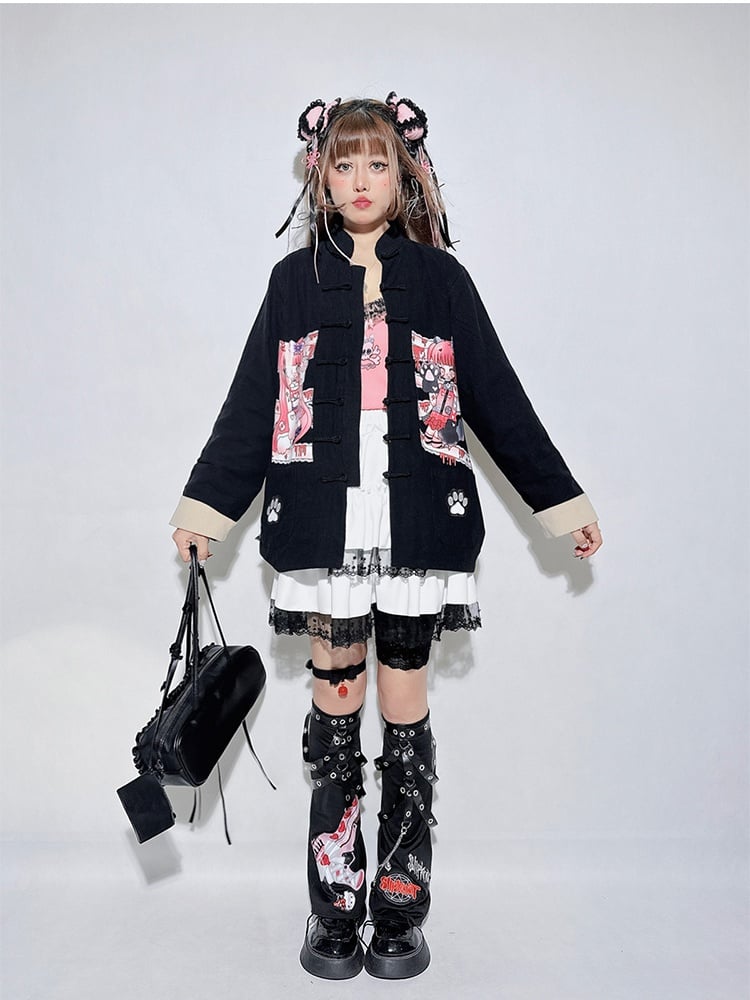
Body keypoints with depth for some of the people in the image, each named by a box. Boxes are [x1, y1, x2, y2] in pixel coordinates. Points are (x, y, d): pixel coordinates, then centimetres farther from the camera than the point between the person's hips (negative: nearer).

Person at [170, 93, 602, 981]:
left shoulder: (440, 277, 9)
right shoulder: (295, 279, 11)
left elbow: (498, 400, 10)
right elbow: (250, 404, 10)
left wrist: (564, 502, 9)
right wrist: (204, 506, 5)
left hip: (419, 524, 0)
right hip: (322, 529, 1)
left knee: (405, 703, 5)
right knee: (335, 699, 6)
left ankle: (401, 908, 19)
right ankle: (334, 906, 20)